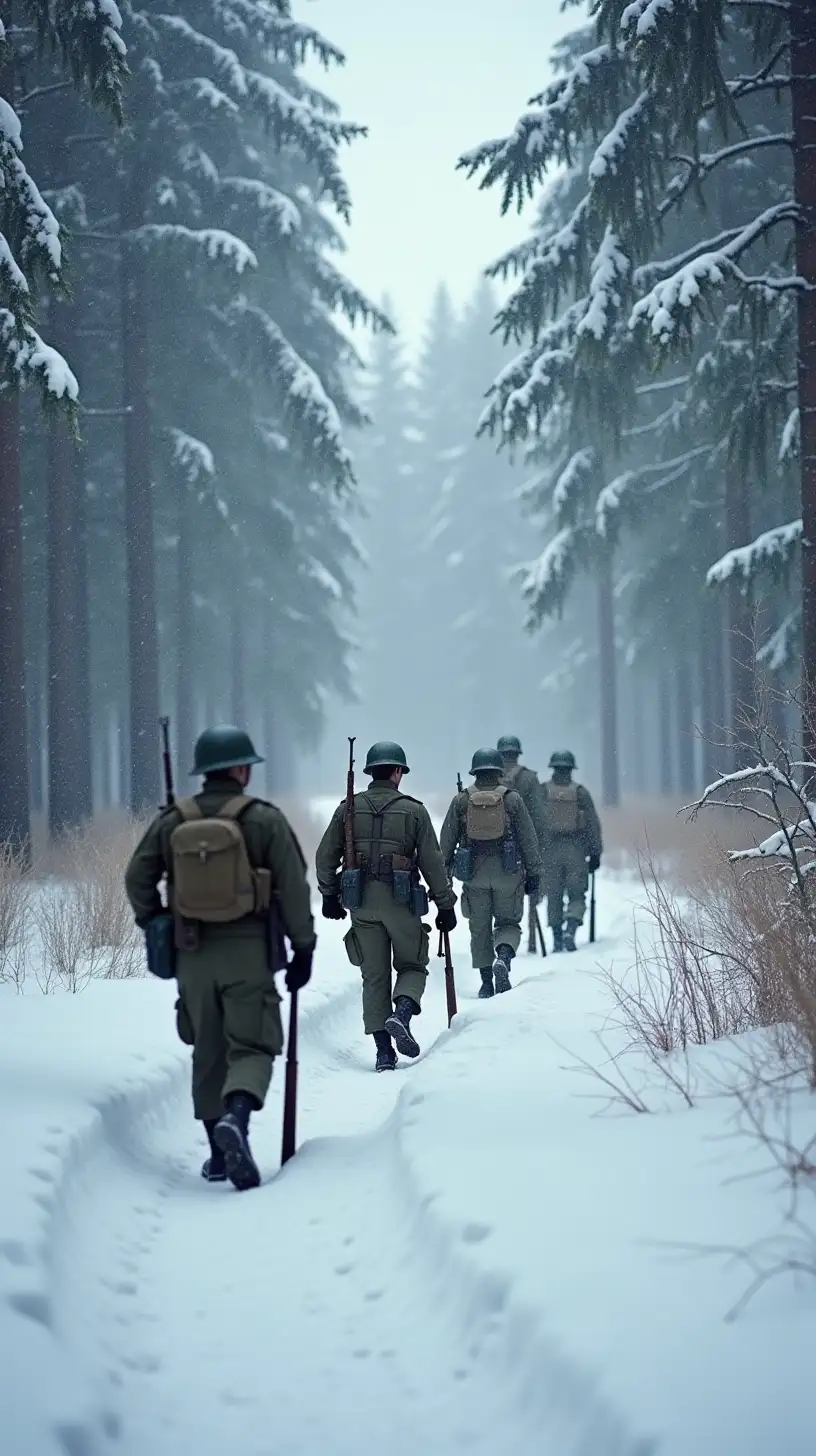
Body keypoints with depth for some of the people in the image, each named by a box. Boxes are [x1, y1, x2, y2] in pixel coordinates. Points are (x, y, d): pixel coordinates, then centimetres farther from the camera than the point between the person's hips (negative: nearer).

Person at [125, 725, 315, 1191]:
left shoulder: (172, 822, 4)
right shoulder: (265, 820, -4)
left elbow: (138, 878, 6)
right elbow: (294, 889, -5)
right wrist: (303, 947, 3)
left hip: (192, 955, 3)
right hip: (248, 952, -3)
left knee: (209, 1053, 14)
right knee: (250, 1046, -1)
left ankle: (220, 1153, 17)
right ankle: (236, 1118, -29)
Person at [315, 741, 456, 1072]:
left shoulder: (349, 808, 5)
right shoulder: (414, 810, -2)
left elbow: (325, 855, 7)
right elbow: (432, 862, -2)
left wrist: (329, 895, 18)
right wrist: (445, 904, 5)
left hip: (361, 903, 2)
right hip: (402, 902, -2)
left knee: (374, 976, 9)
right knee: (412, 966, 13)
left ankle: (383, 1050, 4)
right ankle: (402, 1013, -16)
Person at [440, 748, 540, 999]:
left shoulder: (461, 801, 2)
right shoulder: (512, 799, -1)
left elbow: (446, 840, 5)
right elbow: (528, 840, 0)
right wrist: (532, 874, 7)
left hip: (474, 873, 1)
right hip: (507, 872, -1)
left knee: (480, 928, 12)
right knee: (508, 922, 11)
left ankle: (486, 983, 11)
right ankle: (503, 957, -19)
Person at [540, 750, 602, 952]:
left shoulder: (542, 791, 1)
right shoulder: (580, 792, 0)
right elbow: (593, 825, 0)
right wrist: (595, 853, 6)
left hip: (549, 851, 1)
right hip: (576, 851, -1)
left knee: (554, 897, 10)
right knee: (576, 894, 7)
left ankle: (557, 939, 9)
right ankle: (571, 930, -14)